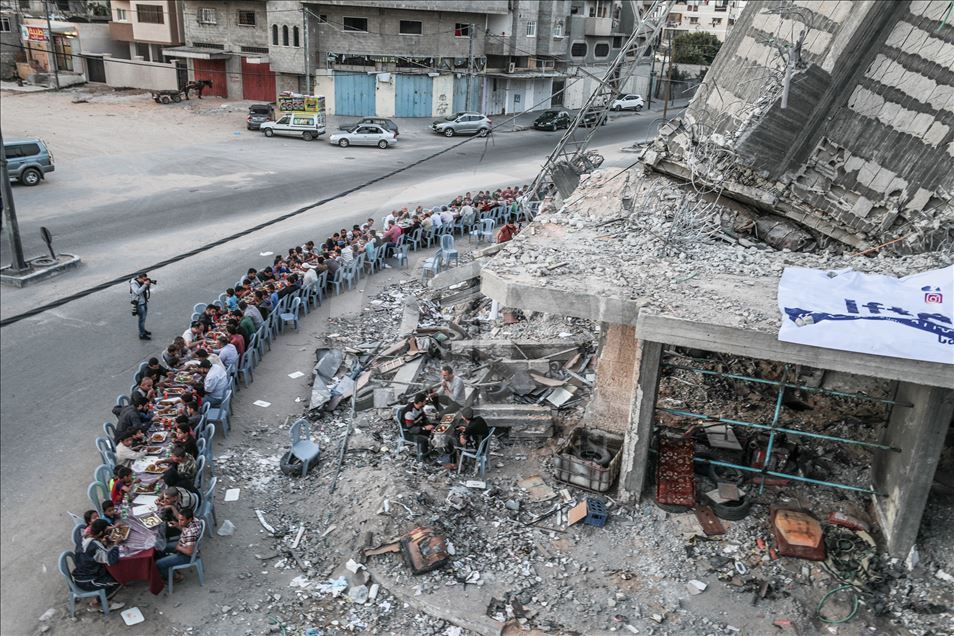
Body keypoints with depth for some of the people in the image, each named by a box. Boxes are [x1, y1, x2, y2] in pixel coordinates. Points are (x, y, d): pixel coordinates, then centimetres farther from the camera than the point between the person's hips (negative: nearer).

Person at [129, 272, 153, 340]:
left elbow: (149, 288, 8)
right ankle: (142, 335, 0)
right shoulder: (133, 283, -21)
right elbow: (138, 292, -33)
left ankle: (143, 329, 38)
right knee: (142, 318, -5)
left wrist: (149, 283, -12)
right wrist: (145, 284, -34)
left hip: (145, 301, 8)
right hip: (139, 303, -8)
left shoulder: (143, 281, -2)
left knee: (144, 317, 20)